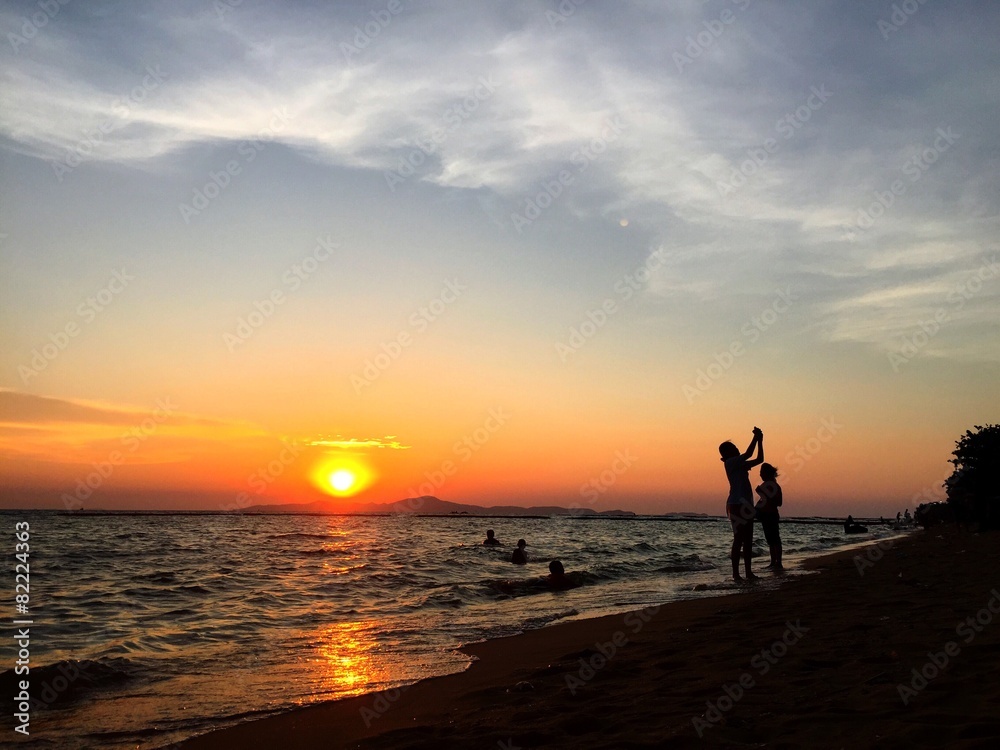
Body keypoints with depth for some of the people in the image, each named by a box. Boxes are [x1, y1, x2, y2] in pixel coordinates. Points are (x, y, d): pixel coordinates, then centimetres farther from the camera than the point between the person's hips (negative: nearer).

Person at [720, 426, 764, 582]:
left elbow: (760, 459, 19)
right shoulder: (730, 463, -6)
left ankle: (748, 572, 11)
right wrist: (755, 437, -8)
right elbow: (748, 454, -17)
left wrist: (760, 441, 11)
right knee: (738, 539, -9)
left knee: (748, 540, 8)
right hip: (736, 505, -9)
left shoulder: (741, 464, 19)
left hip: (746, 505, 9)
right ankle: (736, 573, -7)